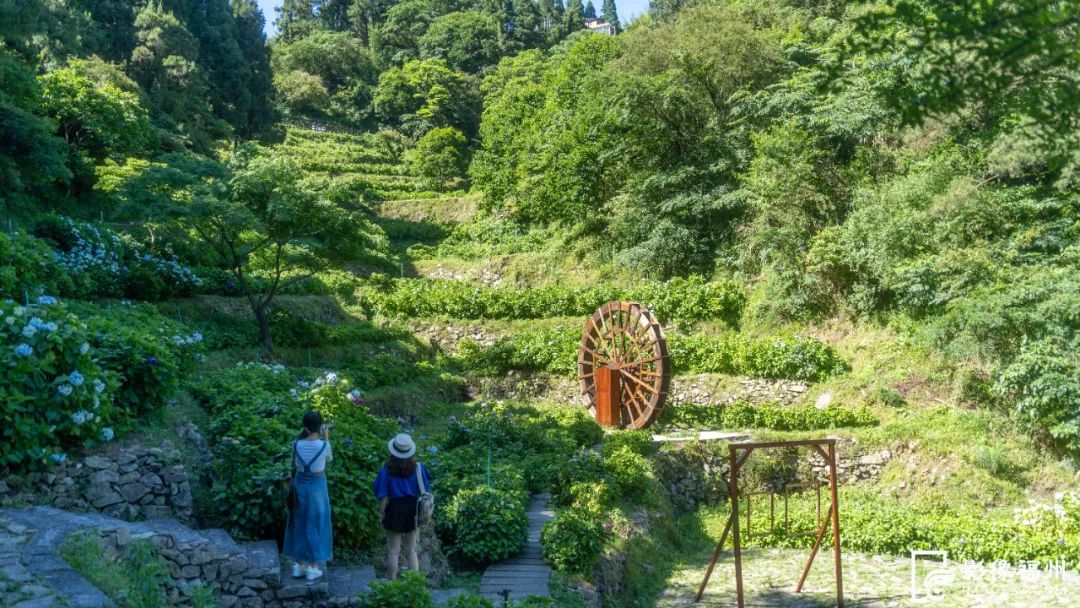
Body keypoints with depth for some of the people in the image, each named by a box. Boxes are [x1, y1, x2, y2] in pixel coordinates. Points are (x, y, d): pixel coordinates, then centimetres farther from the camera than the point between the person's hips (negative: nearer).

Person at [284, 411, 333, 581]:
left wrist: (302, 437, 11)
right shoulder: (323, 445, -18)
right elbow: (329, 458, 4)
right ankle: (312, 567, 13)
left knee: (299, 524, 16)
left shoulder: (297, 444, -11)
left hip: (300, 485, 3)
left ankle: (298, 565, 23)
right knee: (315, 525, 8)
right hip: (317, 486, -3)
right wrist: (326, 438, 12)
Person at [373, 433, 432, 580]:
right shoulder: (418, 468, -7)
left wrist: (382, 513, 3)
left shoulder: (387, 471, -13)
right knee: (411, 550, 12)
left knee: (393, 551, 10)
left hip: (394, 510, -2)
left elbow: (383, 497, -9)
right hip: (413, 510, 2)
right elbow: (424, 492, -2)